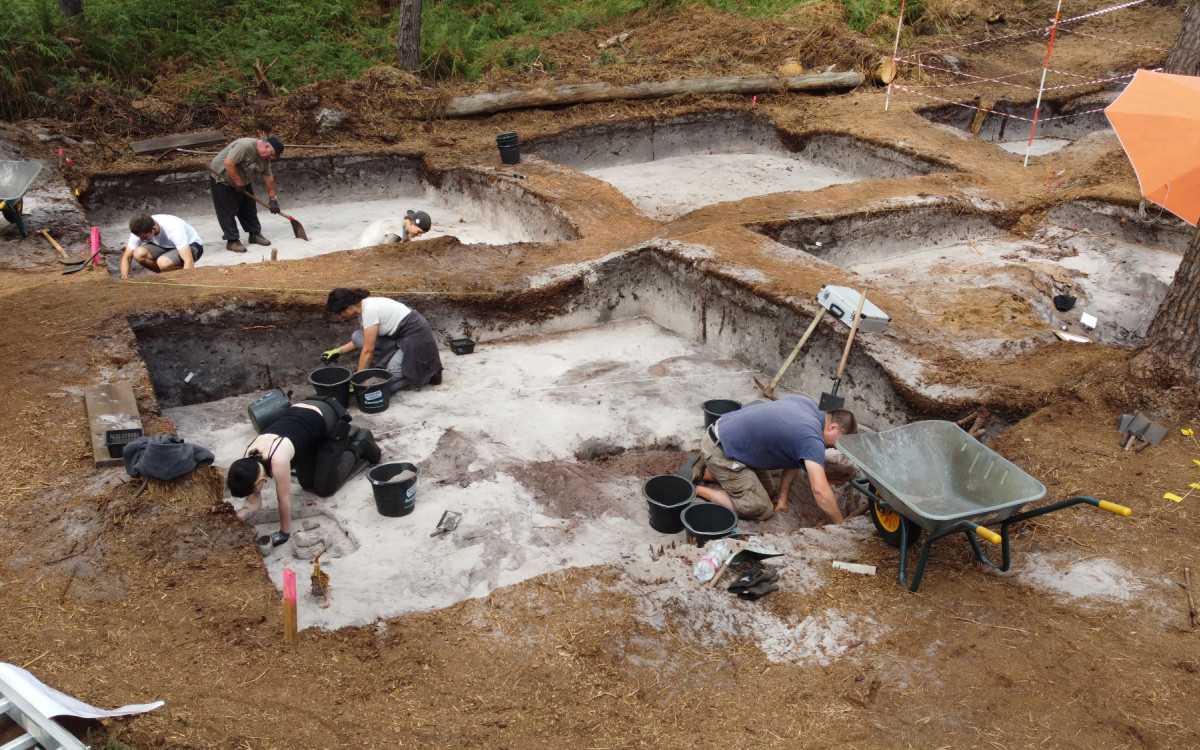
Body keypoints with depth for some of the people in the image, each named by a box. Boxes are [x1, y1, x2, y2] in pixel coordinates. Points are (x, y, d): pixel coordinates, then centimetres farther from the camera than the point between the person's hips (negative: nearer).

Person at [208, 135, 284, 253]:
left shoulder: (265, 156, -4)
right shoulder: (245, 146, -32)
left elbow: (268, 177, 2)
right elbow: (228, 163, -34)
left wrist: (272, 198, 2)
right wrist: (238, 182, -27)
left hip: (242, 182, 8)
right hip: (222, 178, -8)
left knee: (249, 208, 12)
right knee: (228, 212, -5)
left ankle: (254, 234, 23)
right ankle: (232, 241, -1)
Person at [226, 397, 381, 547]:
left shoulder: (277, 460, -38)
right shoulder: (249, 460, -15)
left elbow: (284, 500, -26)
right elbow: (253, 503, -6)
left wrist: (284, 533, -15)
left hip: (330, 418, -7)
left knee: (325, 488, 1)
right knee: (307, 483, 16)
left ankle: (360, 445, 18)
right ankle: (349, 437, 29)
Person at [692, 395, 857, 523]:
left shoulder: (808, 403, 6)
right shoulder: (812, 439, -23)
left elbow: (794, 458, 13)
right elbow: (820, 490, -31)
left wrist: (783, 496, 11)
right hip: (721, 451, -10)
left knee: (767, 489, 20)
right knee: (762, 511, -5)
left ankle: (704, 471, 19)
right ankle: (696, 489, -1)